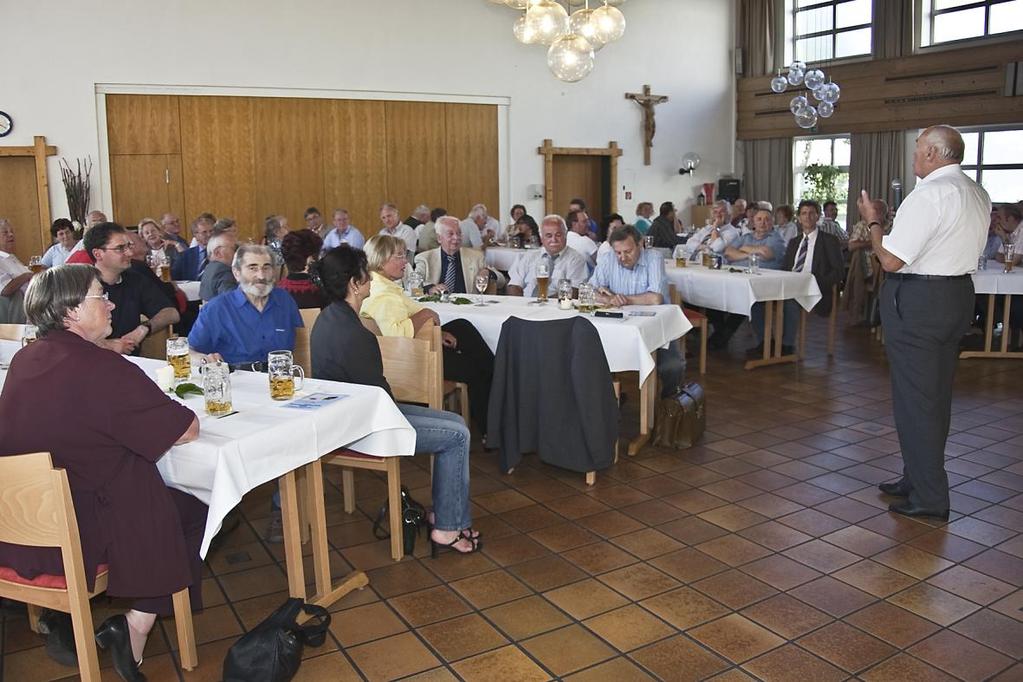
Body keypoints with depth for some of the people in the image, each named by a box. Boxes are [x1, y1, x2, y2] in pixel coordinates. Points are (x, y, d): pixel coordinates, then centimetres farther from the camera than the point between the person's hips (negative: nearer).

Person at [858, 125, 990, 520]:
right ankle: (919, 478, 30)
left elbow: (891, 260, -20)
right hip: (959, 294, 10)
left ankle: (928, 498, 7)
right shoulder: (978, 195, 11)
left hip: (918, 302, -10)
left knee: (915, 398, -1)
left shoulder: (929, 195, -19)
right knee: (937, 396, 17)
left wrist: (872, 221, -4)